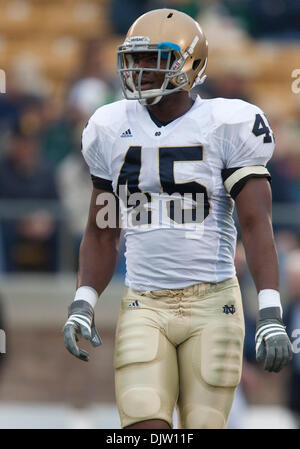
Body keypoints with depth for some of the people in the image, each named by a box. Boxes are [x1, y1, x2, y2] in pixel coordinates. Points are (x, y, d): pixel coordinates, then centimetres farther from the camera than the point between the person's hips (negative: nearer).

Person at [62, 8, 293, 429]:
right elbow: (101, 233, 16)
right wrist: (82, 307, 3)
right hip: (144, 307, 3)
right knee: (145, 427, -14)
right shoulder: (112, 130, 9)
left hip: (211, 304, -2)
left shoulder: (226, 126, -4)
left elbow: (256, 225, -9)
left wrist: (270, 315, -19)